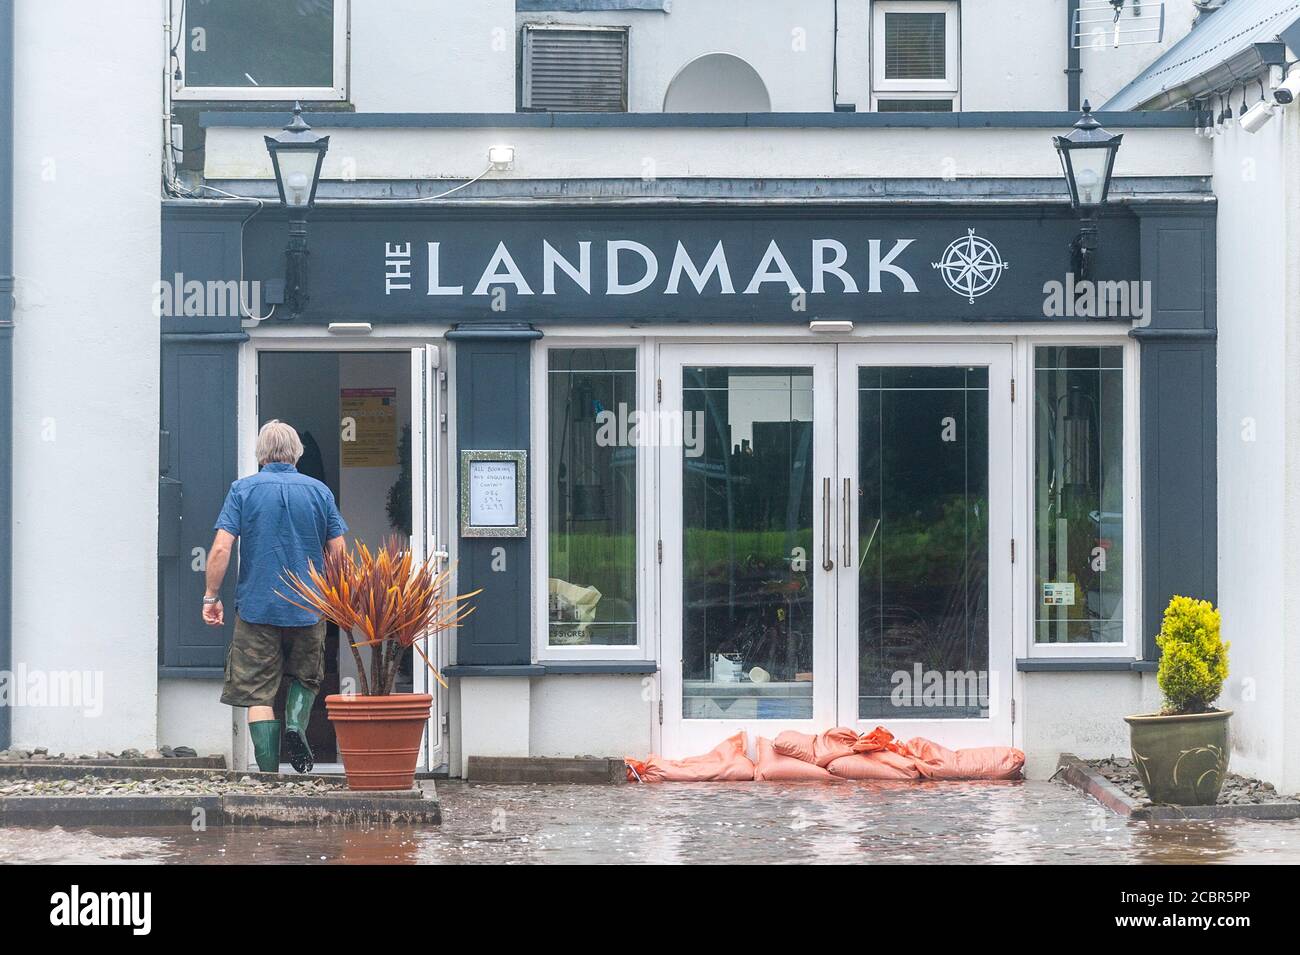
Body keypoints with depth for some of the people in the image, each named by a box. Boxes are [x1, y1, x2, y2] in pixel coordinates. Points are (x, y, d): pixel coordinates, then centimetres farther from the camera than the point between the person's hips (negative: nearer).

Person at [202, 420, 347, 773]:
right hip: (308, 610, 2)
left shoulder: (243, 489, -1)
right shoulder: (319, 491, 4)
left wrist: (211, 597, 0)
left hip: (257, 608, -2)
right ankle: (296, 723, -6)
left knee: (258, 693, 3)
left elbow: (221, 548, -9)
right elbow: (338, 552, 4)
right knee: (305, 677, 22)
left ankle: (269, 772, -2)